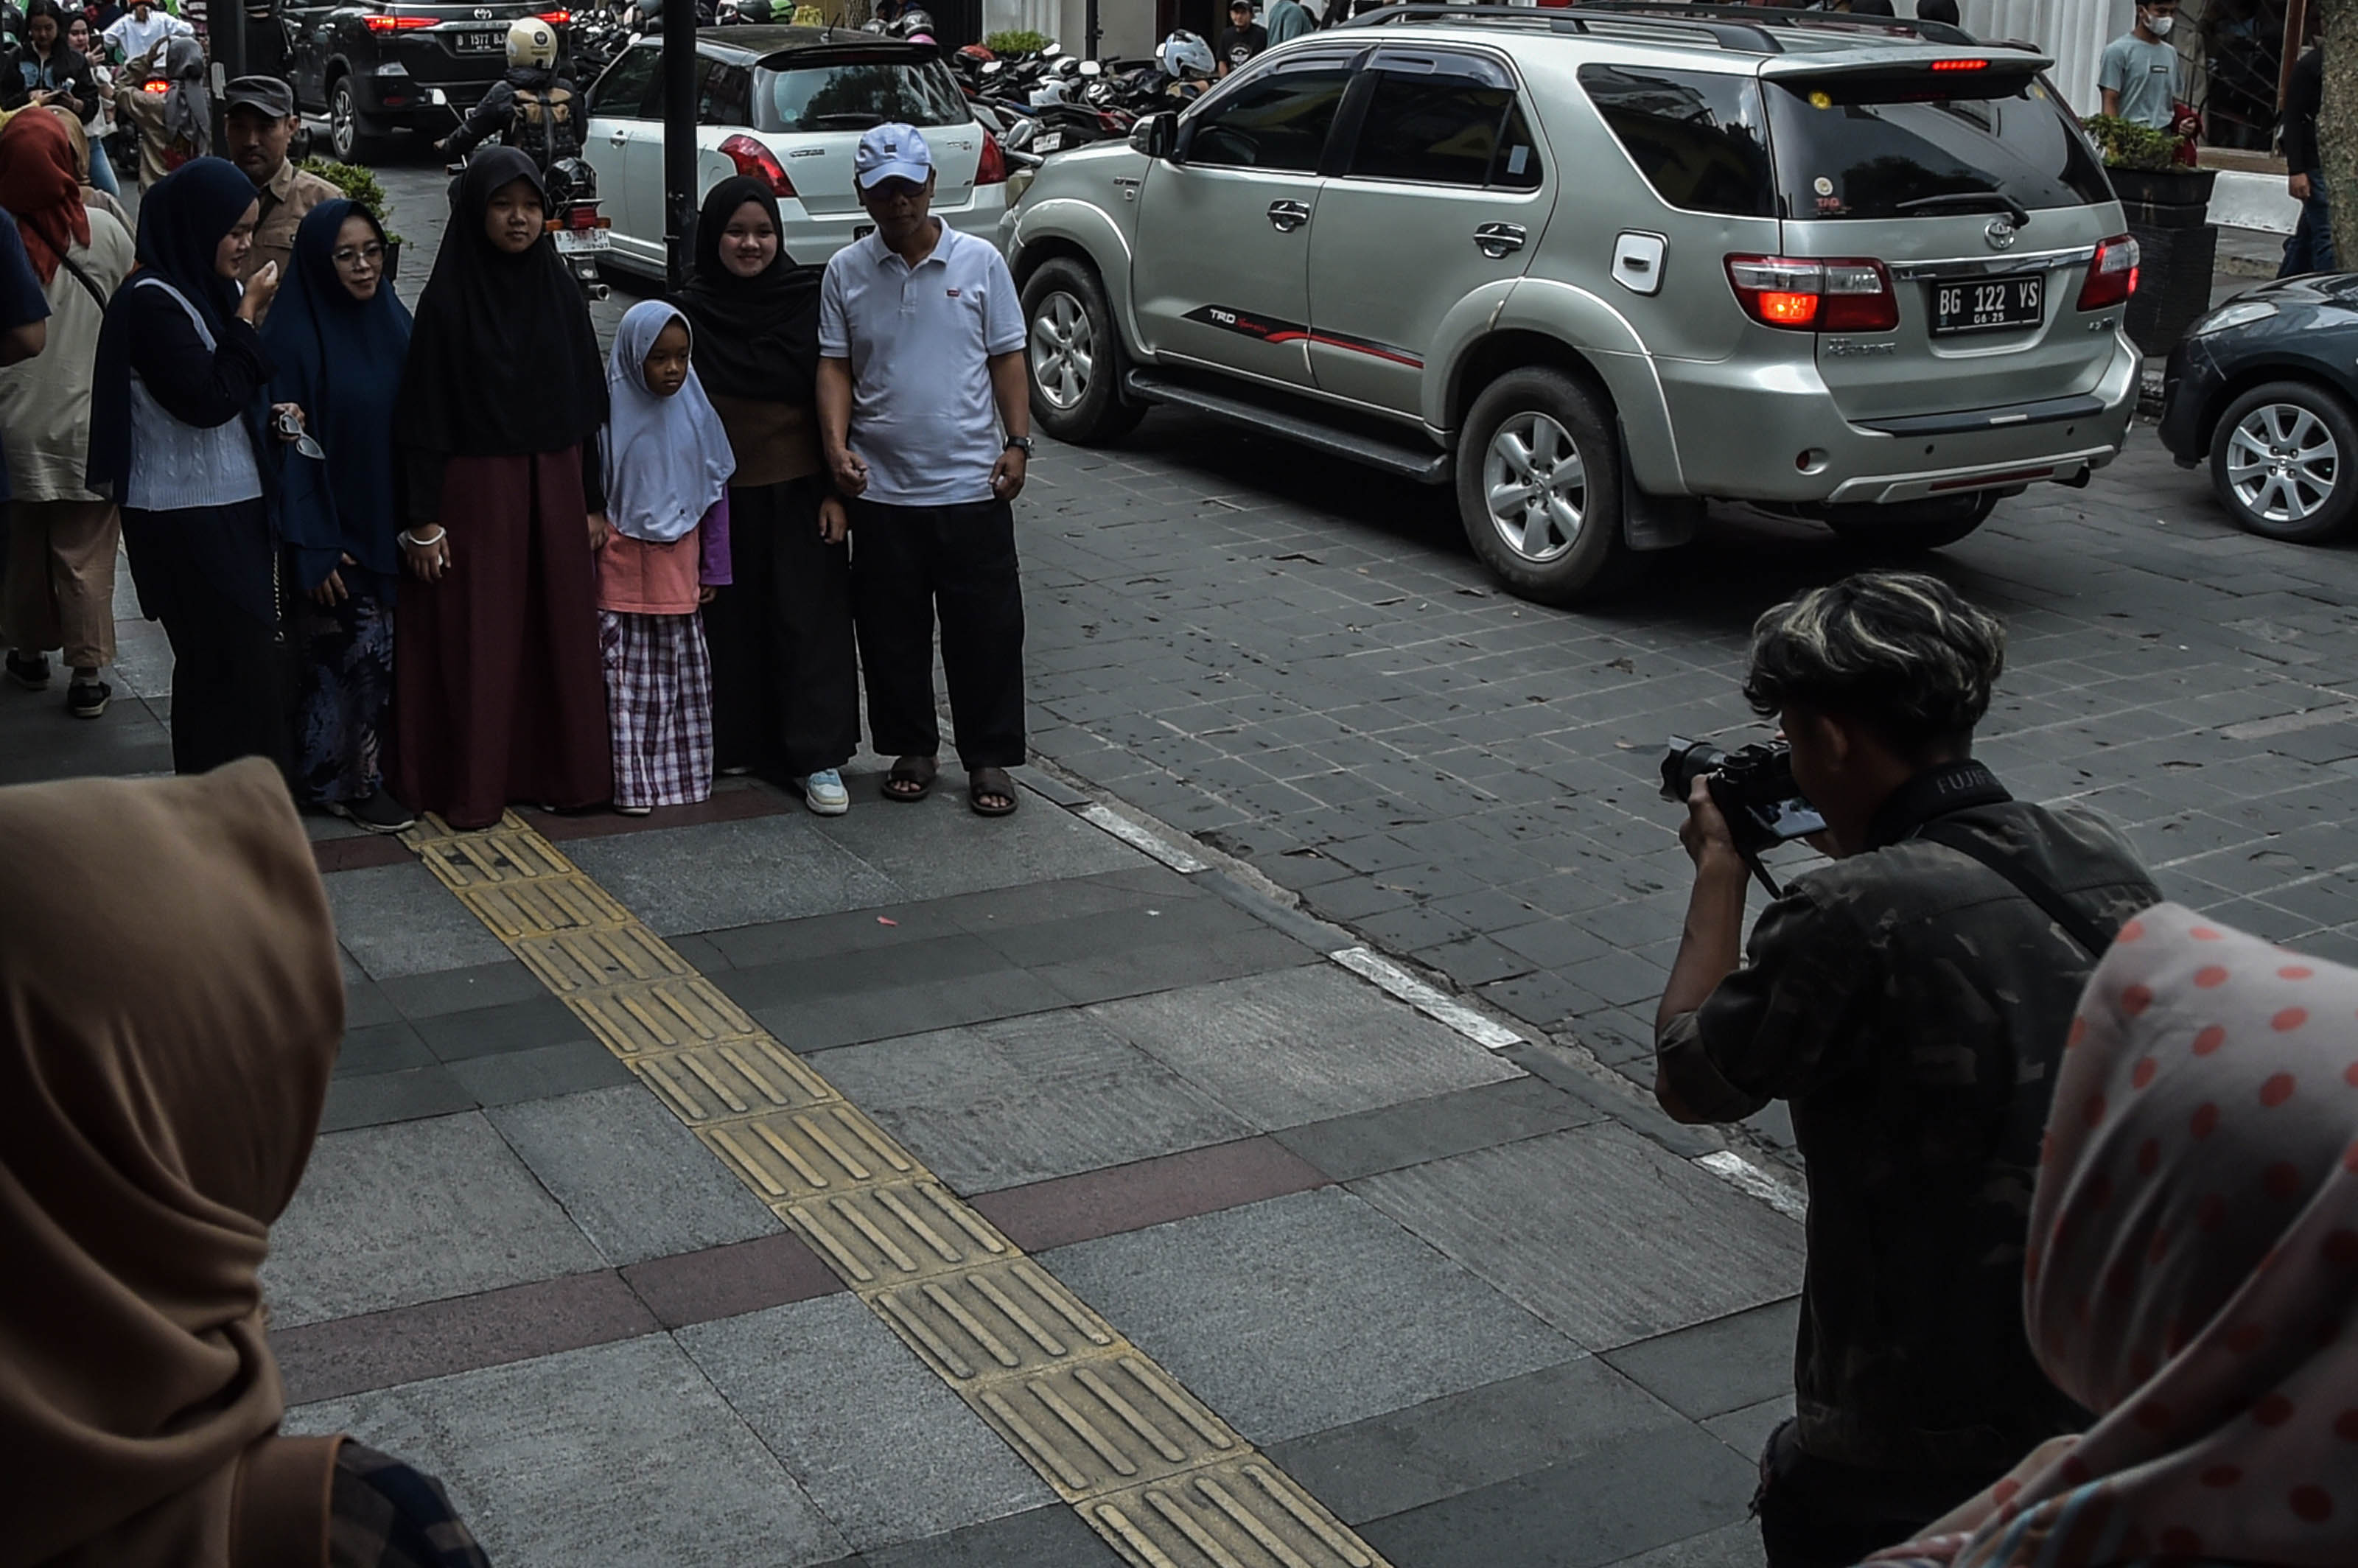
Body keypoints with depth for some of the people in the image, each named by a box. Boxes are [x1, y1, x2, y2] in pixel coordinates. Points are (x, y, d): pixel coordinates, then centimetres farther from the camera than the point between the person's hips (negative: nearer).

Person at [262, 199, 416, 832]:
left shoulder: (394, 322, 6)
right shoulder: (295, 336, -13)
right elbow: (288, 446, -15)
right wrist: (312, 548, -18)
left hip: (387, 526, 6)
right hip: (333, 531, -6)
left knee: (380, 649, 10)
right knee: (360, 648, -3)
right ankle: (352, 780, 12)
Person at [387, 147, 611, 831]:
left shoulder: (560, 293, 6)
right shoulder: (447, 300, -6)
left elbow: (584, 406, 10)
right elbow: (426, 416, -6)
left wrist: (593, 502, 7)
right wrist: (423, 520, -9)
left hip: (555, 484, 4)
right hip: (476, 486, -4)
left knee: (563, 631, 7)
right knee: (477, 639, 1)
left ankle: (564, 771, 20)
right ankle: (471, 790, 11)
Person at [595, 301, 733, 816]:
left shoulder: (695, 411, 1)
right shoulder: (610, 411, -10)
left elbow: (716, 490, 8)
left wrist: (714, 568, 8)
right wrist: (588, 569, -5)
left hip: (679, 563, 4)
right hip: (623, 566, -3)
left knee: (683, 672, 10)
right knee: (628, 676, 1)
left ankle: (680, 772, 22)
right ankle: (632, 782, 8)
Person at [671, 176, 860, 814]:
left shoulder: (807, 300, -2)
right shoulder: (691, 311, 0)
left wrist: (835, 489, -5)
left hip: (797, 492, -1)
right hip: (721, 493, 1)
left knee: (809, 618, -2)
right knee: (731, 617, 7)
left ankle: (817, 758, 1)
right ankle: (737, 743, 20)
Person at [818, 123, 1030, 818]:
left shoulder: (980, 262, 1)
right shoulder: (846, 272, 3)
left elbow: (1007, 358, 4)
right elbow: (835, 367, 3)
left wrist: (1018, 442, -3)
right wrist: (837, 446, -10)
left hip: (972, 485, -1)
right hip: (881, 488, 1)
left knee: (985, 628, 2)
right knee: (893, 630, 9)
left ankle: (990, 759, 13)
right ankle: (911, 750, 24)